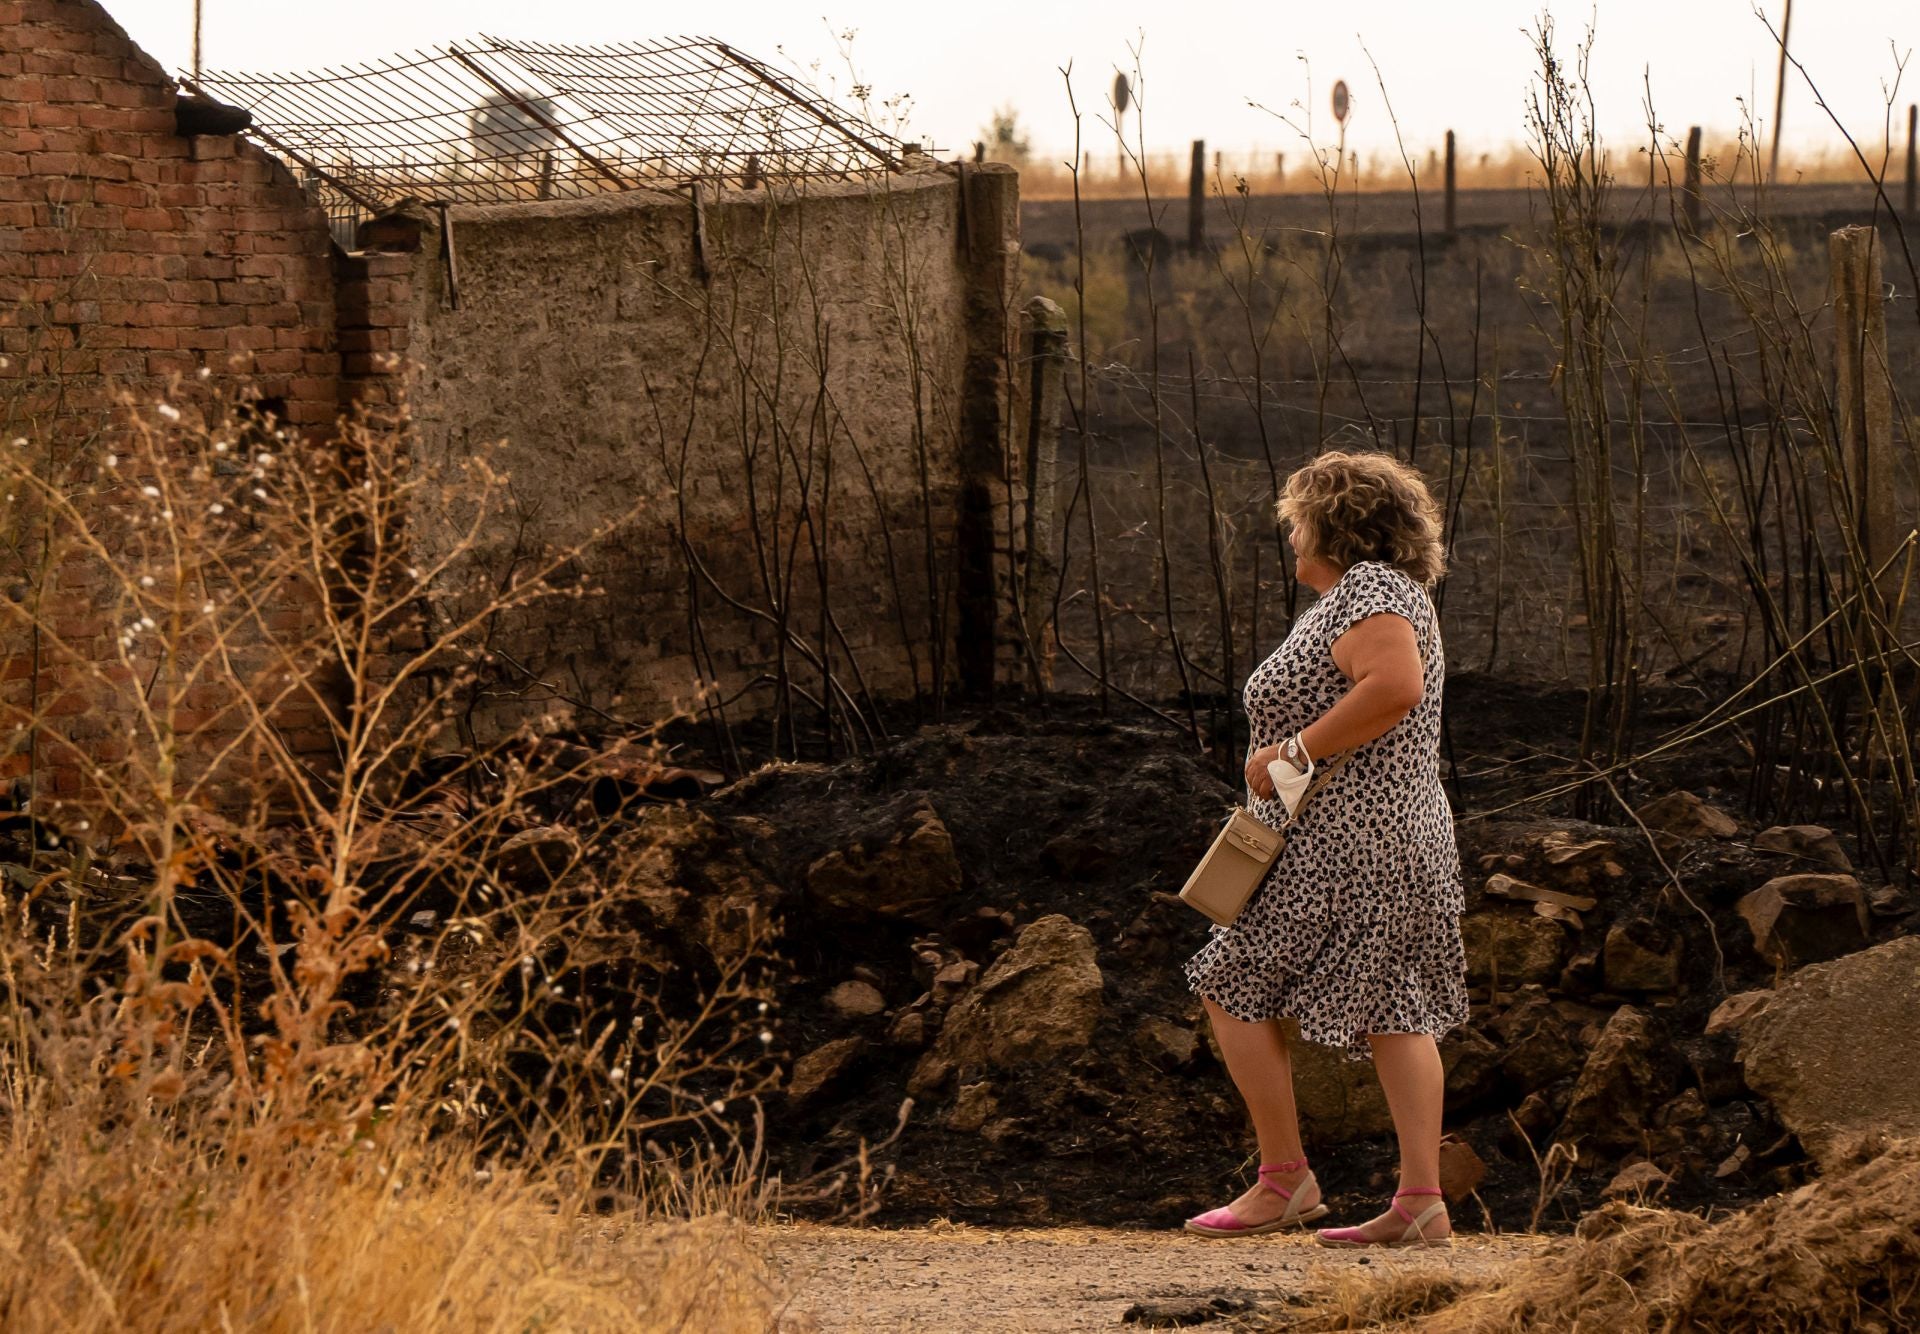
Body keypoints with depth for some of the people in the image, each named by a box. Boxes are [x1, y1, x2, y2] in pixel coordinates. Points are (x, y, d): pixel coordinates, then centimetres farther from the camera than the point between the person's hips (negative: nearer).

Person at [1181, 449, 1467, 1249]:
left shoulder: (1366, 588, -12)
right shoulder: (1380, 596, 22)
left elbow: (1394, 686, -28)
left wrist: (1293, 752, -23)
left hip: (1343, 839, -11)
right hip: (1403, 834, 11)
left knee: (1233, 990, -1)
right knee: (1394, 1012, 5)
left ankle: (1284, 1181, 2)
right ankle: (1422, 1202, 1)